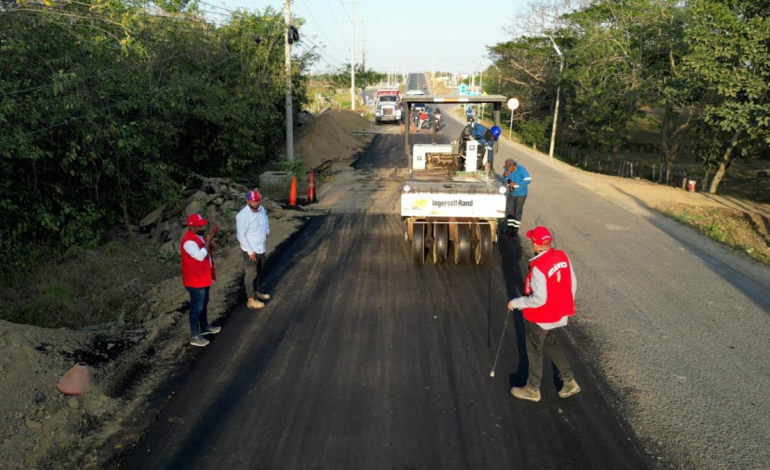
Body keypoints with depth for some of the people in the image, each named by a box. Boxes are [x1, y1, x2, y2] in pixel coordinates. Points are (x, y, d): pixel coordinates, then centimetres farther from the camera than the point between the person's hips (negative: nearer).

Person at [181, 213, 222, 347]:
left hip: (203, 278, 10)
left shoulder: (198, 236, 4)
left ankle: (204, 327, 41)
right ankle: (194, 336, 15)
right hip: (195, 281, -10)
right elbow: (200, 256, -34)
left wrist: (211, 244, -9)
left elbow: (206, 249, 13)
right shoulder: (189, 241, -26)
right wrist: (208, 240, -29)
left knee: (204, 304, 23)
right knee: (197, 308, 2)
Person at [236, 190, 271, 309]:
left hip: (261, 248, 8)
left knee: (258, 271, 23)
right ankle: (251, 300, 13)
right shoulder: (243, 215, -24)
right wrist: (250, 251, -20)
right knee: (251, 274, 3)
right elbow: (241, 235, -22)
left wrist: (266, 234, 4)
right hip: (250, 250, -8)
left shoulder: (262, 209, -1)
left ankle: (256, 292, 42)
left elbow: (266, 224, 19)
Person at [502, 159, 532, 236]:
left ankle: (515, 229, 15)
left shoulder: (521, 170, -24)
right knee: (509, 210, 4)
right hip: (511, 193, 5)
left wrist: (515, 184, -33)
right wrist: (505, 175, -23)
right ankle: (510, 227, 16)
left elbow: (528, 180, -27)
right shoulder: (507, 170, -9)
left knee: (517, 211, 3)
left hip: (521, 194, -5)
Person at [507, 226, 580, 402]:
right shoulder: (563, 257, -7)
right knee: (550, 344, 29)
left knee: (535, 351, 13)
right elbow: (572, 284, 3)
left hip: (539, 318, -8)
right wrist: (565, 303, 18)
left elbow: (539, 299, -29)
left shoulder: (538, 268, -30)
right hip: (558, 313, 8)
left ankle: (532, 389, 32)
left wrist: (516, 303, -16)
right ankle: (569, 382, 33)